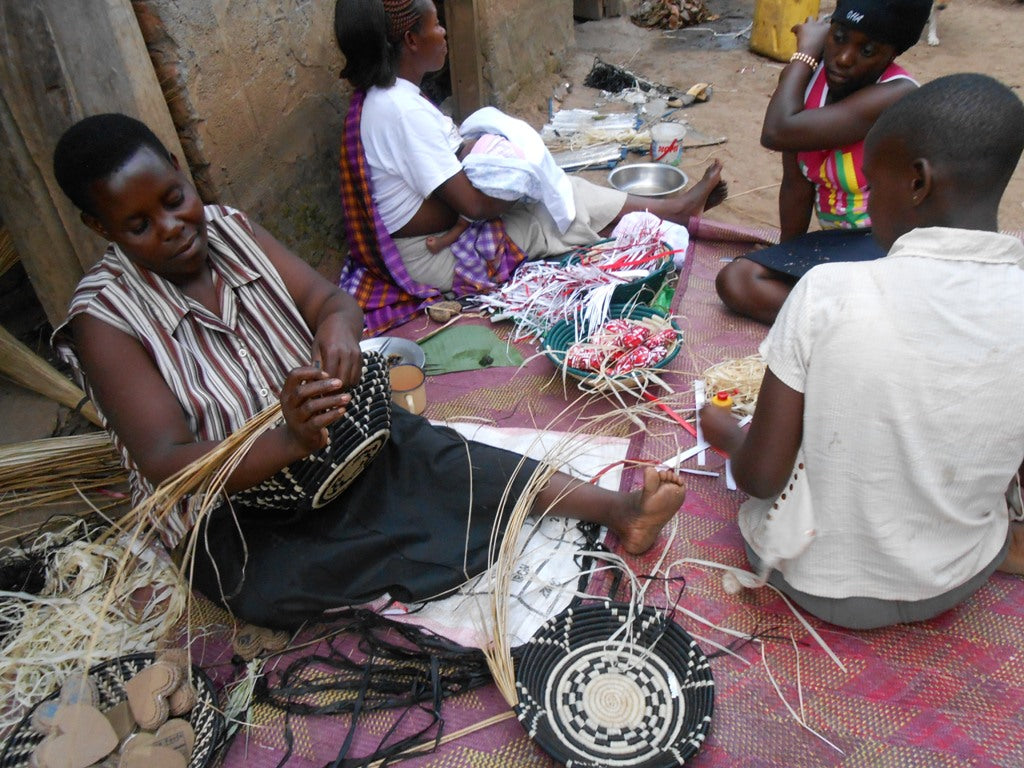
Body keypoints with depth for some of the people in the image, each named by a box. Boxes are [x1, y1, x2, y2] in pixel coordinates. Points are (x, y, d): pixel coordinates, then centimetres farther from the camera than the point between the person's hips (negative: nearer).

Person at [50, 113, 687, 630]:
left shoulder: (229, 229, 0)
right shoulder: (106, 318, -15)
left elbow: (329, 299, -5)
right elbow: (168, 464, -23)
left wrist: (340, 330, -32)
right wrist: (290, 440, -41)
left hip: (324, 428, 4)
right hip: (233, 519, -3)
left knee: (437, 458, -20)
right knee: (276, 590, -30)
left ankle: (616, 508, -23)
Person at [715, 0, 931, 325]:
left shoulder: (897, 96, -23)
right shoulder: (809, 76, -4)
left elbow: (778, 133, -31)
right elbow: (797, 184, 2)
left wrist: (806, 53, -17)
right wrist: (786, 258, 6)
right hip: (837, 238, 7)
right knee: (736, 281, -11)